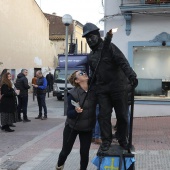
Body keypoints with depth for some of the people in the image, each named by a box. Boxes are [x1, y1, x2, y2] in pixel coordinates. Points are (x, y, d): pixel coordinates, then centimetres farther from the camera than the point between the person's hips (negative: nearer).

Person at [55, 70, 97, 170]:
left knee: (85, 153, 3)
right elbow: (69, 114, -21)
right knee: (66, 150, 11)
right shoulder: (73, 94, -22)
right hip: (72, 127, -2)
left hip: (88, 127, 3)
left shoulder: (94, 90, -11)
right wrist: (76, 111, -40)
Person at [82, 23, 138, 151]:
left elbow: (123, 62, -17)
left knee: (122, 115, 3)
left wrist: (131, 75, -30)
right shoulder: (91, 56, 14)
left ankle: (123, 140, 18)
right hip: (102, 90, 5)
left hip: (118, 86, -5)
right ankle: (106, 140, 15)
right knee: (104, 115, 3)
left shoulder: (109, 47, -5)